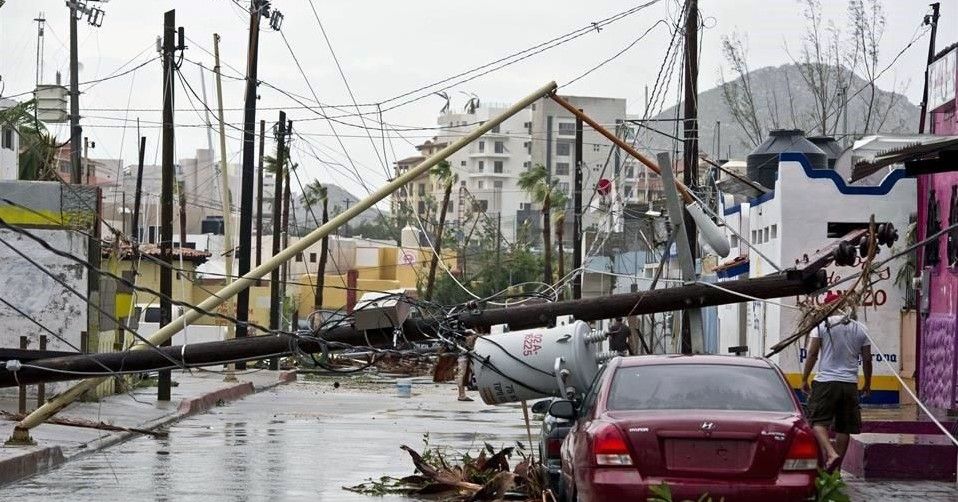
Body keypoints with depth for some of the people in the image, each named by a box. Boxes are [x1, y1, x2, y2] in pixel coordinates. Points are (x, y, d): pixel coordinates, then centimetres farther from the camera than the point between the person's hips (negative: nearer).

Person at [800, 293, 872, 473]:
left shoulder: (821, 325, -1)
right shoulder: (860, 329, 10)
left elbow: (813, 354, -6)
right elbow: (867, 359, 11)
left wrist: (804, 379, 1)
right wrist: (867, 384, 23)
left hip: (825, 382, -4)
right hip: (850, 384, 4)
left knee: (818, 422, -6)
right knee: (843, 428, 9)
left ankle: (831, 453, -29)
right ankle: (836, 469, 12)